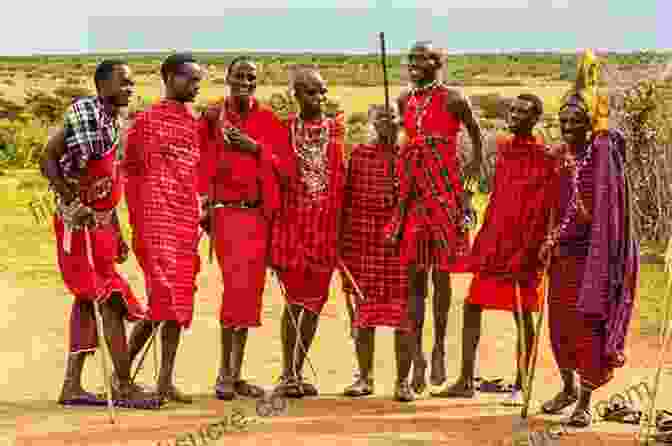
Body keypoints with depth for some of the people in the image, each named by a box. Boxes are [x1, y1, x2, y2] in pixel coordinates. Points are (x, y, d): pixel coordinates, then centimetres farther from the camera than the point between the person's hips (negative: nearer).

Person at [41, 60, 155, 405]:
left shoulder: (113, 123, 16)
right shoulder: (84, 115, -11)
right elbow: (48, 160, -17)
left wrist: (117, 233, 18)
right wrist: (72, 203, -24)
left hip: (100, 224, 9)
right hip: (80, 222, -9)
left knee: (87, 299, 10)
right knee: (111, 299, -9)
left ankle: (72, 386, 14)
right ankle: (124, 385, -5)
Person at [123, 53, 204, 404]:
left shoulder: (195, 124, 17)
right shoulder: (147, 120, 1)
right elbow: (130, 171, 0)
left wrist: (202, 214, 10)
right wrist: (137, 224, -6)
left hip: (187, 222, 6)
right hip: (156, 219, -6)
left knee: (181, 299, 4)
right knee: (165, 294, -15)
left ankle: (166, 380, 8)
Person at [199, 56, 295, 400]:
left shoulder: (268, 119, 9)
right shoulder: (213, 116, 1)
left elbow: (285, 166, 4)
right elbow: (203, 163, 0)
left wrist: (254, 147, -10)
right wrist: (204, 206, -7)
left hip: (259, 213, 4)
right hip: (227, 210, -4)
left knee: (250, 290, 5)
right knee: (237, 284, -15)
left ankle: (236, 373, 13)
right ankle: (225, 371, -6)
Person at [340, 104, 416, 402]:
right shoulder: (359, 154, 7)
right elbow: (347, 200, 7)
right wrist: (342, 240, 4)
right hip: (363, 242, 1)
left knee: (403, 317, 0)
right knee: (364, 314, 7)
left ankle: (403, 381, 9)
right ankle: (364, 378, 19)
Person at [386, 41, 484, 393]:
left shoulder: (452, 100, -5)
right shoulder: (404, 100, 10)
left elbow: (475, 131, 7)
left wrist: (476, 162, 0)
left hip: (445, 192, -4)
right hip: (412, 192, 4)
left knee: (441, 272, 3)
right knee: (415, 274, 3)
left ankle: (439, 349, 15)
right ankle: (417, 354, 8)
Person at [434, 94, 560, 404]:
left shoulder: (544, 160, -7)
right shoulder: (504, 150, 14)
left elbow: (541, 213, -12)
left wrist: (525, 253, -18)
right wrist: (482, 241, 14)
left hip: (522, 248, -7)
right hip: (493, 244, 7)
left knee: (522, 315, 0)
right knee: (472, 307, 5)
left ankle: (520, 386, 8)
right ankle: (466, 382, 11)